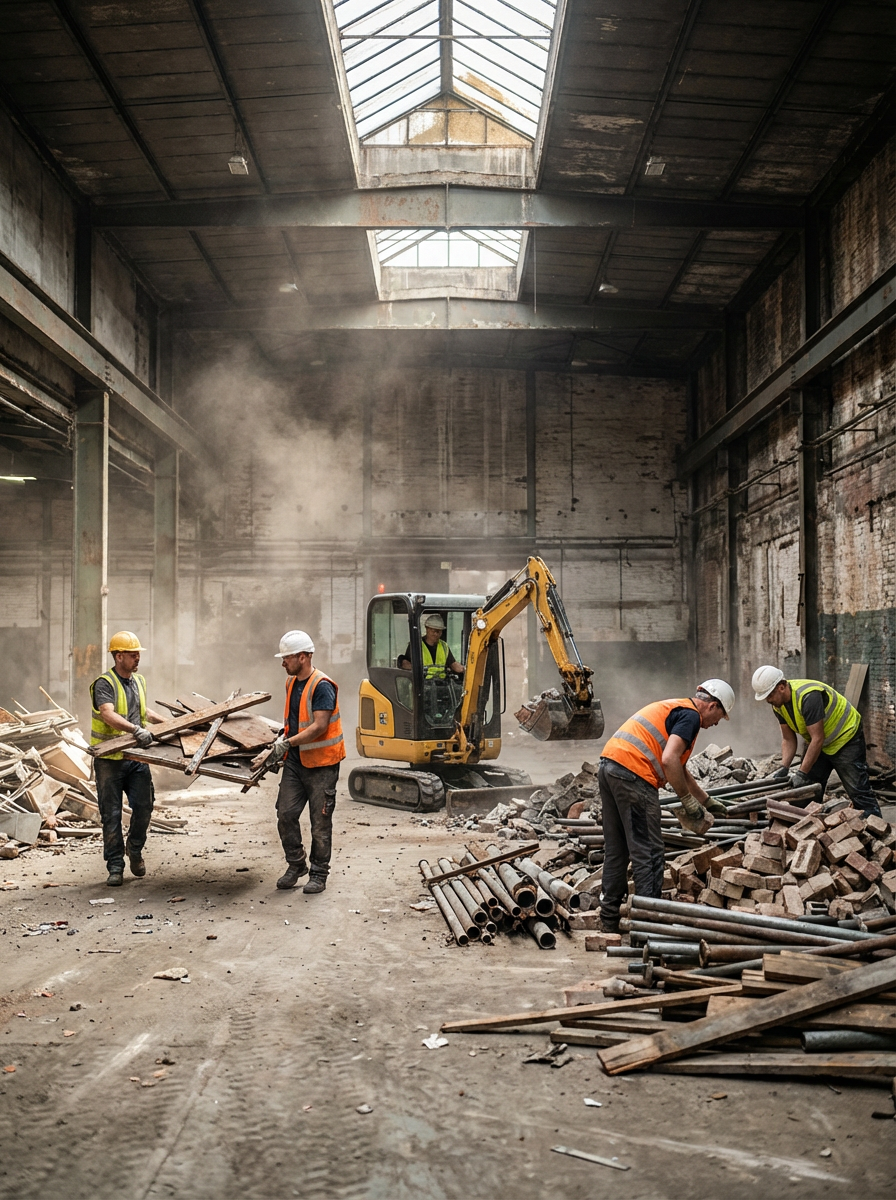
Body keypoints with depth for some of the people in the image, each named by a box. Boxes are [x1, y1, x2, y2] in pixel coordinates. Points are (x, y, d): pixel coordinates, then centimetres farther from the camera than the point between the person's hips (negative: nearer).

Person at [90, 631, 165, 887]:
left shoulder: (139, 681, 14)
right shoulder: (104, 683, -11)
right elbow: (108, 714, -29)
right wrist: (136, 729, -42)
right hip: (109, 759, -6)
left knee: (144, 806, -2)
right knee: (111, 814, 1)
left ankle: (135, 848, 24)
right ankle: (115, 867, 9)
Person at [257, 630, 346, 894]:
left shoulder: (322, 686, -17)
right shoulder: (291, 683, 10)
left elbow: (319, 726, -23)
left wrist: (287, 743, -25)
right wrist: (282, 739, 8)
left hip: (321, 763, -7)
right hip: (295, 761, 8)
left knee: (320, 822, 3)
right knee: (285, 814, 3)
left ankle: (319, 873, 15)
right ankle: (296, 865, 21)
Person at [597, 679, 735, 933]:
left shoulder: (673, 708, 27)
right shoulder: (690, 716, -2)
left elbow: (680, 769, 37)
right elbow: (669, 761, -17)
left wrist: (706, 800, 42)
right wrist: (687, 799, -6)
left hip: (608, 764, 10)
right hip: (633, 773, -10)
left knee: (616, 851, 15)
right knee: (648, 853, -2)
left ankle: (609, 919, 20)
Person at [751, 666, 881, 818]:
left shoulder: (808, 696, -34)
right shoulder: (778, 704, -7)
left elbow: (817, 739, -33)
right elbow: (788, 739, -1)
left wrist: (802, 773, -31)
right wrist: (784, 768, -16)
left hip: (846, 738, -8)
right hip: (817, 743, 8)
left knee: (858, 791, -11)